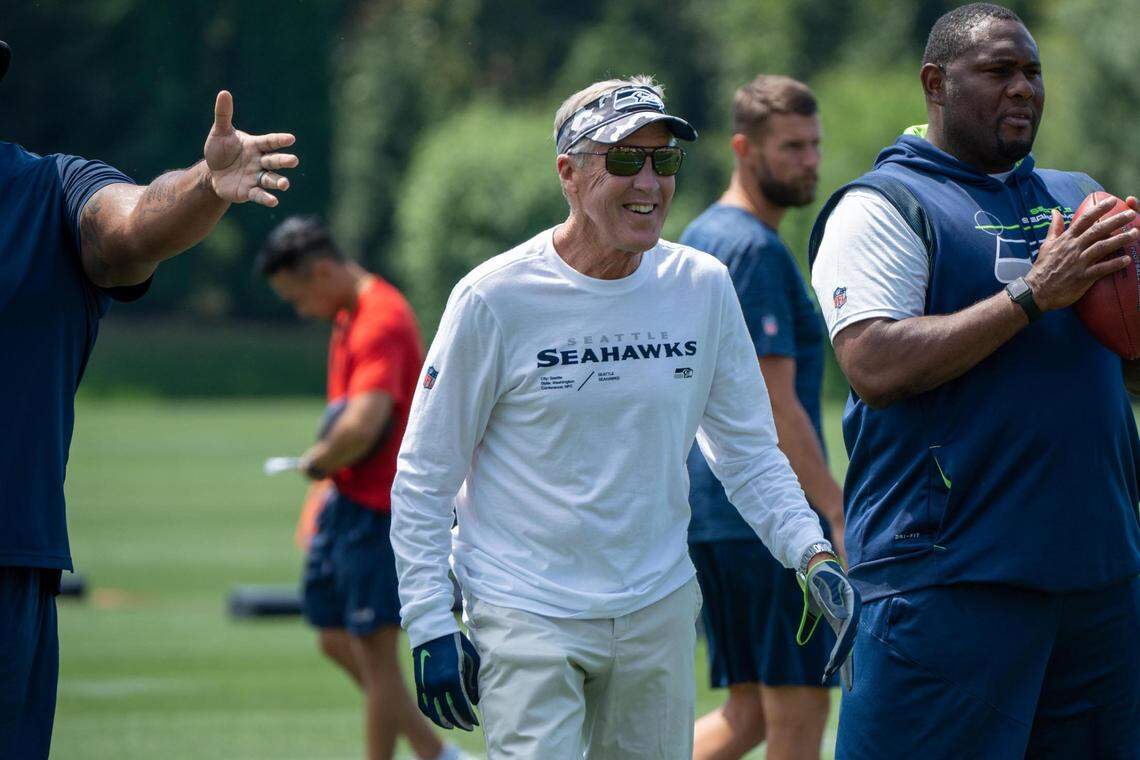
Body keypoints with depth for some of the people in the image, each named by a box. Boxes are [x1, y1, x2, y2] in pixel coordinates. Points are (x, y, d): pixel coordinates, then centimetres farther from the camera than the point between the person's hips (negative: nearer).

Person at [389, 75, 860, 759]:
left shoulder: (703, 287, 4)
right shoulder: (495, 297, -8)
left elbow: (748, 451, 13)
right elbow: (424, 477, -2)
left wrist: (812, 554, -3)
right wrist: (430, 625, -7)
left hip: (660, 611, 4)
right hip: (525, 617, -4)